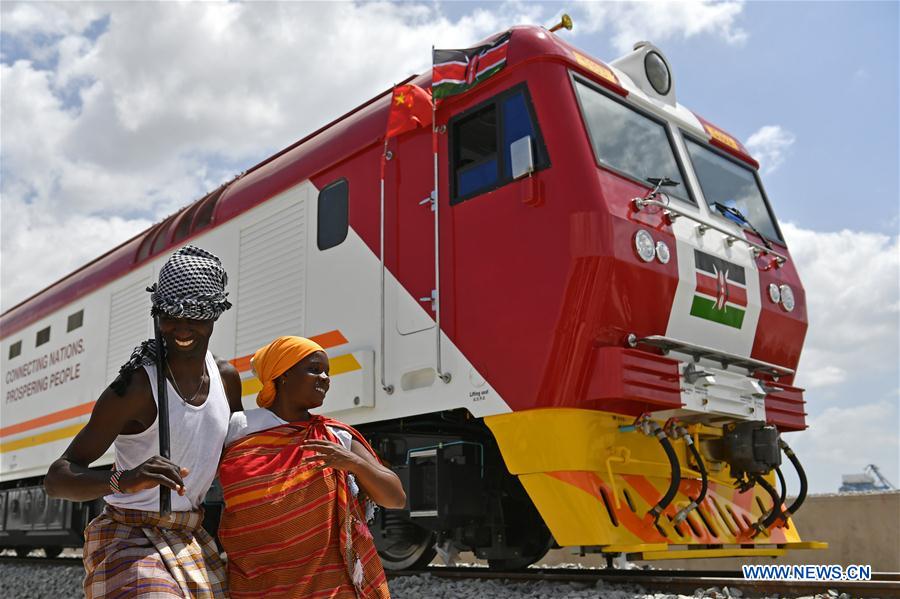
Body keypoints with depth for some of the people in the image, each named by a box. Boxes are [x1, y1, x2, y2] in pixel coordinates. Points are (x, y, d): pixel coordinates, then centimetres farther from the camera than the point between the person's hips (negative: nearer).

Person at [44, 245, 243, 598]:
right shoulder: (136, 388, -18)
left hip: (192, 542, 7)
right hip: (132, 539, -7)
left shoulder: (226, 378, 1)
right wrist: (123, 480, -40)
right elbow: (56, 479, -22)